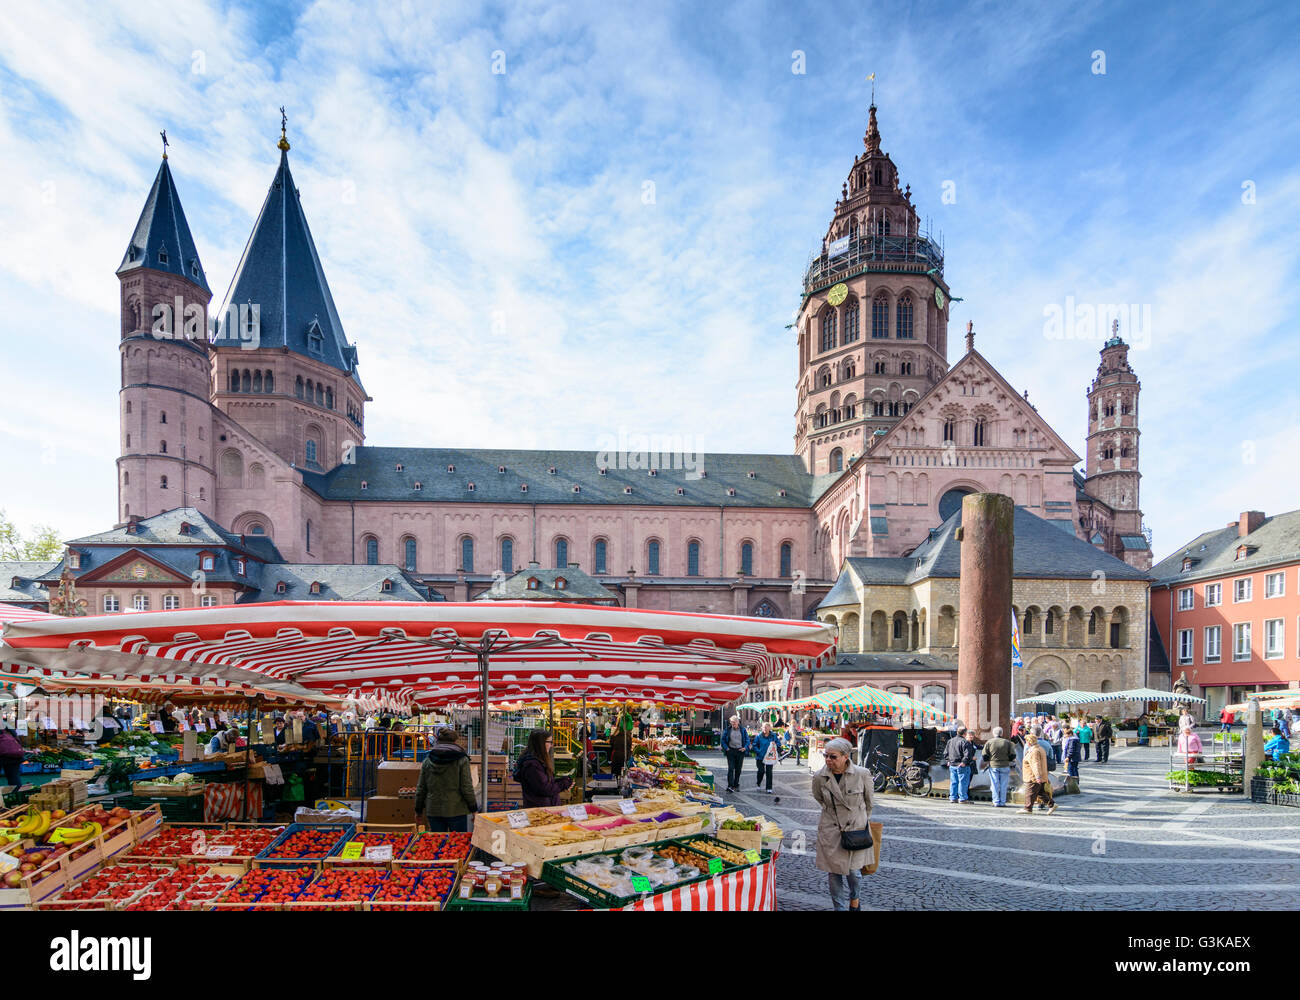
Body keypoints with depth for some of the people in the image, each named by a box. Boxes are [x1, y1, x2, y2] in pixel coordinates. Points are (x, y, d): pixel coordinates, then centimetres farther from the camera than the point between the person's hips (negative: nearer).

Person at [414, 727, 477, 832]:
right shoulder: (462, 760, -9)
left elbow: (421, 788, 6)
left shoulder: (427, 761, 2)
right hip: (456, 810, -3)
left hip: (433, 810, 3)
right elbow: (467, 787, -9)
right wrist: (473, 807, 2)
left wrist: (418, 809, 18)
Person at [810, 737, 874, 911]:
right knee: (834, 873, 3)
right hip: (830, 831, 1)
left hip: (856, 829, -1)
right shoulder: (819, 777, -12)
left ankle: (854, 899, 36)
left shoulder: (862, 774, -15)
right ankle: (840, 906, 23)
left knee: (853, 871, 6)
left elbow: (868, 802, 4)